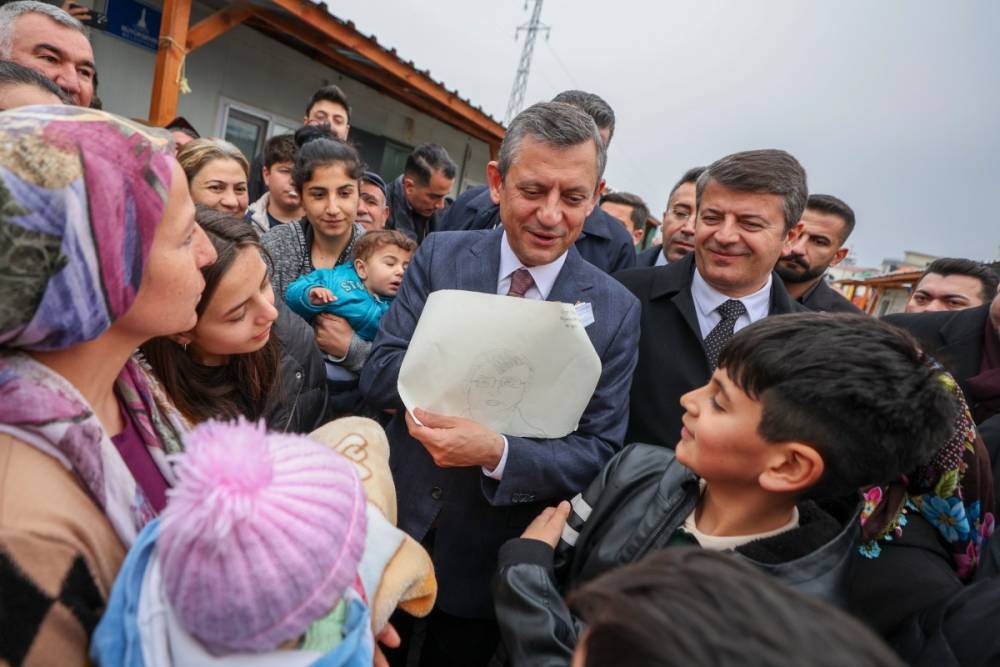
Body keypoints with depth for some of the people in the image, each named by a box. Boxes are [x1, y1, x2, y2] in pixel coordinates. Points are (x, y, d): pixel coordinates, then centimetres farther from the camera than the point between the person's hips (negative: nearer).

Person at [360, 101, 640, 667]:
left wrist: (498, 453, -30)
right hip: (395, 525, 1)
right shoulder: (440, 256, -8)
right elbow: (379, 375, -11)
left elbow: (598, 454, -12)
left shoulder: (615, 310, -10)